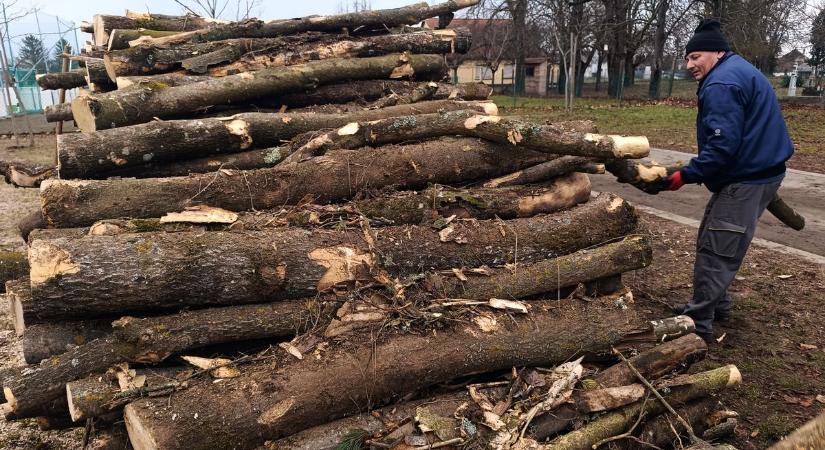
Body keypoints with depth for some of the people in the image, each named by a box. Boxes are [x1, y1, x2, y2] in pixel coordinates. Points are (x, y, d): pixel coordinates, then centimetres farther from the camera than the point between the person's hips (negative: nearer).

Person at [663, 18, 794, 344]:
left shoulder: (722, 84, -17)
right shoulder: (740, 71, 18)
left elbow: (722, 144, -26)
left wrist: (686, 176, -18)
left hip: (746, 180, -11)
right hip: (760, 171, 11)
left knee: (714, 252, -6)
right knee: (716, 243, 20)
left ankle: (698, 325, 0)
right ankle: (715, 305, 31)